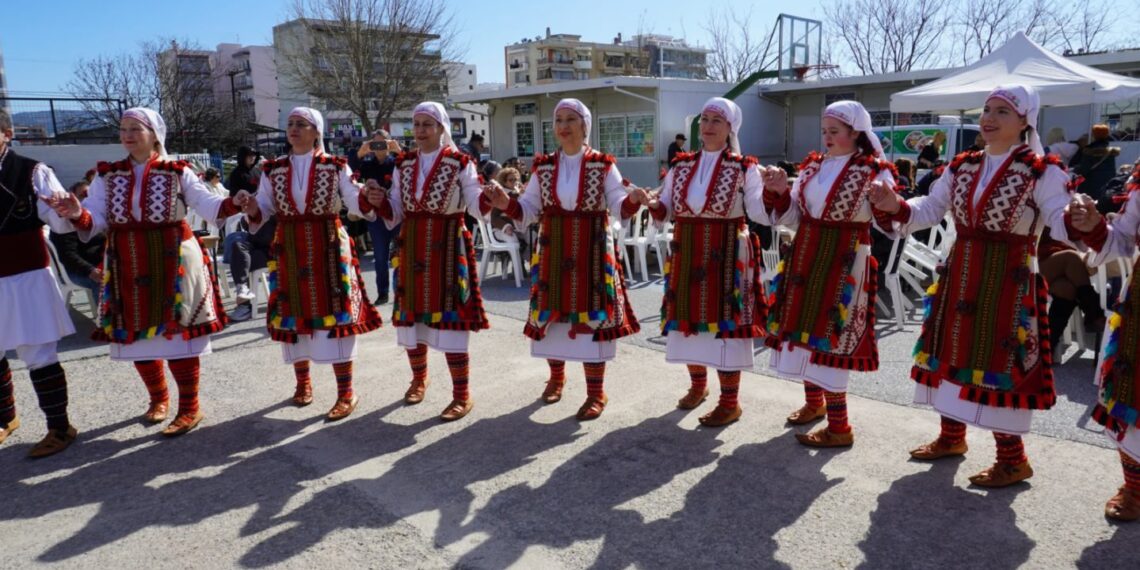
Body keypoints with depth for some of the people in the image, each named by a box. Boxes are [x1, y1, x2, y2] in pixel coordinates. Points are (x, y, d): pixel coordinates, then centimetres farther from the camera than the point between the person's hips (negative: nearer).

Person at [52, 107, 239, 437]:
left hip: (173, 261, -4)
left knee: (178, 333, -1)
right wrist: (79, 215, -23)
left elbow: (208, 206, -9)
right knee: (137, 334, 12)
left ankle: (189, 408, 10)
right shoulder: (108, 176, 8)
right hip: (128, 266, 4)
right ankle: (159, 398, 33)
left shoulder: (178, 173, -1)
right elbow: (96, 221, 0)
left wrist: (234, 204, -29)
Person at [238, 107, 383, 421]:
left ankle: (346, 392, 3)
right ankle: (303, 383, 29)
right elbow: (264, 209, 6)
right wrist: (251, 208, -16)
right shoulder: (273, 169, 8)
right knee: (293, 313, 9)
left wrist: (367, 198, -27)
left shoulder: (335, 166, 0)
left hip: (329, 247, -3)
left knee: (334, 313, -4)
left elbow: (354, 203, -6)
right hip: (289, 250, 3)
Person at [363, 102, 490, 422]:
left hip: (448, 249, -5)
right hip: (411, 249, 5)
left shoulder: (460, 163, -5)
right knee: (411, 317, 12)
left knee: (450, 320, -5)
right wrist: (379, 202, -12)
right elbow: (395, 215, 8)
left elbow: (477, 207, -10)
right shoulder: (403, 164, 8)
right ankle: (419, 379, 37)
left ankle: (462, 396, 8)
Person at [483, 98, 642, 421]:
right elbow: (528, 210, 5)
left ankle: (596, 393, 11)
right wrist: (506, 204, -14)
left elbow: (619, 207, -6)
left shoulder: (603, 166, -1)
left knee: (591, 316, -2)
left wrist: (633, 200, -27)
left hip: (592, 252, -3)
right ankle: (556, 376, 36)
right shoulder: (543, 167, 6)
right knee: (552, 314, 10)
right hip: (553, 250, 3)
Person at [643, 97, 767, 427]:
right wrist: (653, 205, -14)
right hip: (686, 254, 5)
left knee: (725, 320, -2)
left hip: (726, 256, -4)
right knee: (688, 316, 12)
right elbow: (665, 213, 7)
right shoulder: (681, 165, 7)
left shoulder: (744, 169, -4)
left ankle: (730, 402, 12)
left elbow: (762, 214, -11)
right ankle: (698, 384, 35)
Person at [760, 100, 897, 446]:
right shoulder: (812, 166, 9)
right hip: (805, 258, 7)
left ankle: (839, 428, 6)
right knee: (803, 329, 13)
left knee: (830, 336, -6)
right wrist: (779, 192, -6)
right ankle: (814, 403, 35)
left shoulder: (874, 172, -8)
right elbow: (792, 219, 9)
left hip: (843, 266, -6)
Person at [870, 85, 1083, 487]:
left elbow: (1061, 222, -18)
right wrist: (895, 206, -10)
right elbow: (929, 210, 8)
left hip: (1009, 284, -6)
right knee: (953, 354, 14)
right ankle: (952, 437, 33)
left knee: (999, 365, -1)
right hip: (959, 277, 6)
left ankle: (1012, 460, 17)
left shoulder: (1042, 171, -8)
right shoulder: (962, 167, 8)